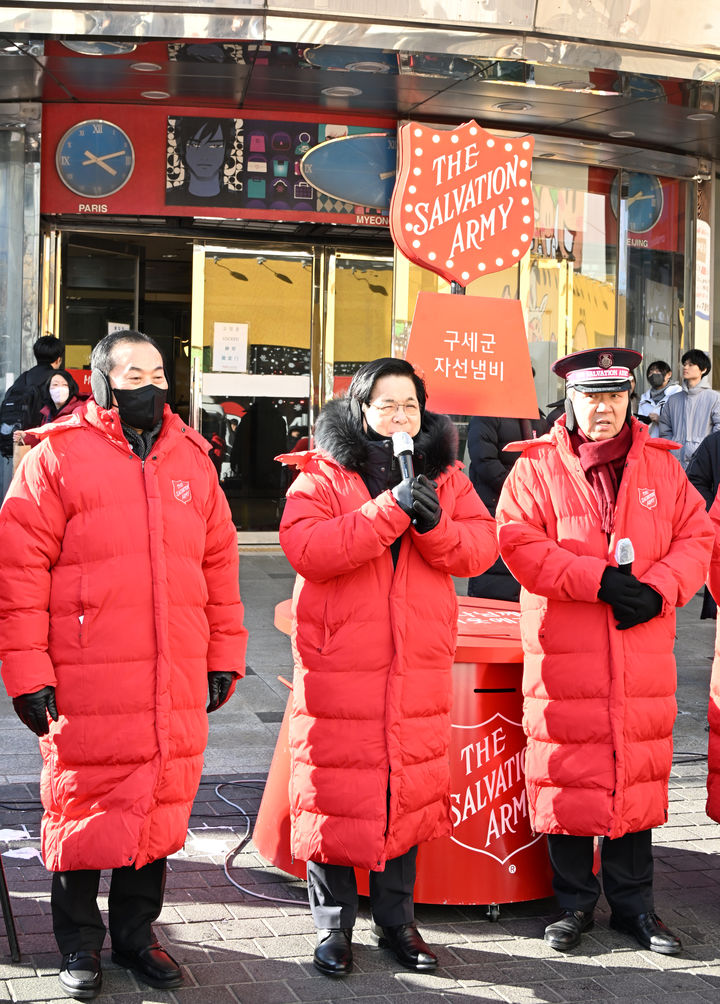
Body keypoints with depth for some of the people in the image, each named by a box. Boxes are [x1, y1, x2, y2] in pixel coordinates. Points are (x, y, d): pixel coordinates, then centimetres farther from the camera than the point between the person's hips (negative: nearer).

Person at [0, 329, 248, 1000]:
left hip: (176, 690, 4)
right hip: (86, 688, -4)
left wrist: (223, 657, 14)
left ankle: (135, 934, 30)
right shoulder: (58, 455, -3)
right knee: (83, 812, 5)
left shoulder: (191, 460, 13)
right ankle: (79, 945, 24)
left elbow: (219, 562, 16)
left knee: (160, 811, 12)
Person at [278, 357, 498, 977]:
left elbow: (481, 546, 0)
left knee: (409, 791, 11)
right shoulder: (321, 474, -2)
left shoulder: (445, 476, 11)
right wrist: (390, 508, -25)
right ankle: (334, 926, 17)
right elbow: (306, 548, -19)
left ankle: (396, 920, 27)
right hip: (338, 666, -3)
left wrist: (434, 523, -20)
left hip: (418, 670, 3)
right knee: (336, 792, 1)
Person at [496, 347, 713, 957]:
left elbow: (696, 537, 8)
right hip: (563, 655, -2)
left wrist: (658, 589, -10)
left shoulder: (662, 466, 10)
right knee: (569, 776, 3)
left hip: (644, 653, 3)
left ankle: (634, 902, 24)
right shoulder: (536, 467, 1)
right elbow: (520, 544, -10)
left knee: (639, 775, 9)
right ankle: (575, 902, 20)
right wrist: (599, 579, -17)